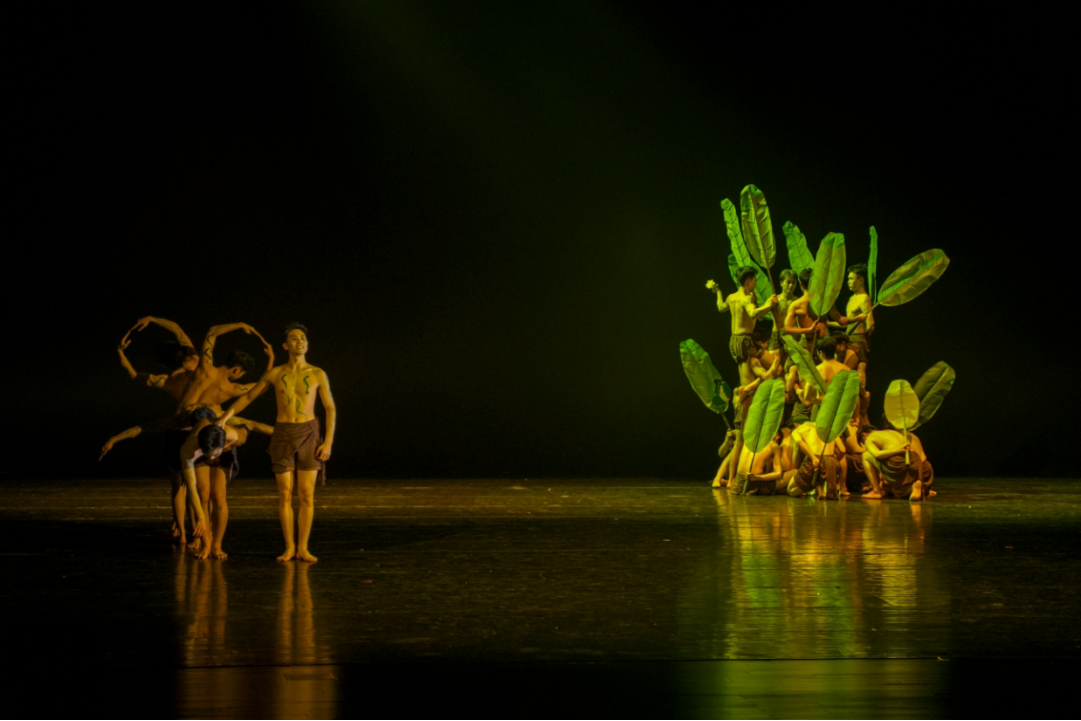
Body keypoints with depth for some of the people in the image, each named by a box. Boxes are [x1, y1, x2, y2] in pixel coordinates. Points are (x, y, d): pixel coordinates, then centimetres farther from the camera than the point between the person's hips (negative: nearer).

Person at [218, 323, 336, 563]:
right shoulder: (274, 374, 2)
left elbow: (331, 409, 1)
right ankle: (289, 548, 9)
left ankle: (303, 548, 4)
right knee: (285, 495, 0)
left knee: (307, 495, -4)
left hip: (308, 434, -1)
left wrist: (328, 442, -9)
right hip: (282, 435, 1)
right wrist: (225, 417, 0)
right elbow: (248, 397, 11)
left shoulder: (318, 374, -1)